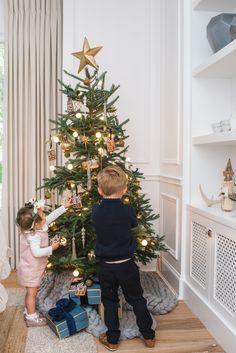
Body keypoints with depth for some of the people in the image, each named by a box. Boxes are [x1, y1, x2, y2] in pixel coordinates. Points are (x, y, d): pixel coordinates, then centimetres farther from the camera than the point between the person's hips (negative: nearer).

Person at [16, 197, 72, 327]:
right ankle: (31, 318, 16)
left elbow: (51, 216, 3)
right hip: (31, 270, -9)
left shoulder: (38, 227, -4)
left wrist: (64, 207, 4)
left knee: (30, 292, 21)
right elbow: (36, 252, -36)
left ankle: (28, 312, 36)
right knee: (32, 292, 4)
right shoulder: (33, 236, -30)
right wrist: (51, 248, -29)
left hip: (33, 268, 9)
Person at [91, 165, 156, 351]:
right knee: (137, 300, 16)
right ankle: (149, 336, 28)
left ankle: (112, 339, 27)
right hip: (127, 264, -1)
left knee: (110, 301, 19)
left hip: (106, 266, 1)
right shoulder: (128, 210, -14)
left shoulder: (96, 212, -10)